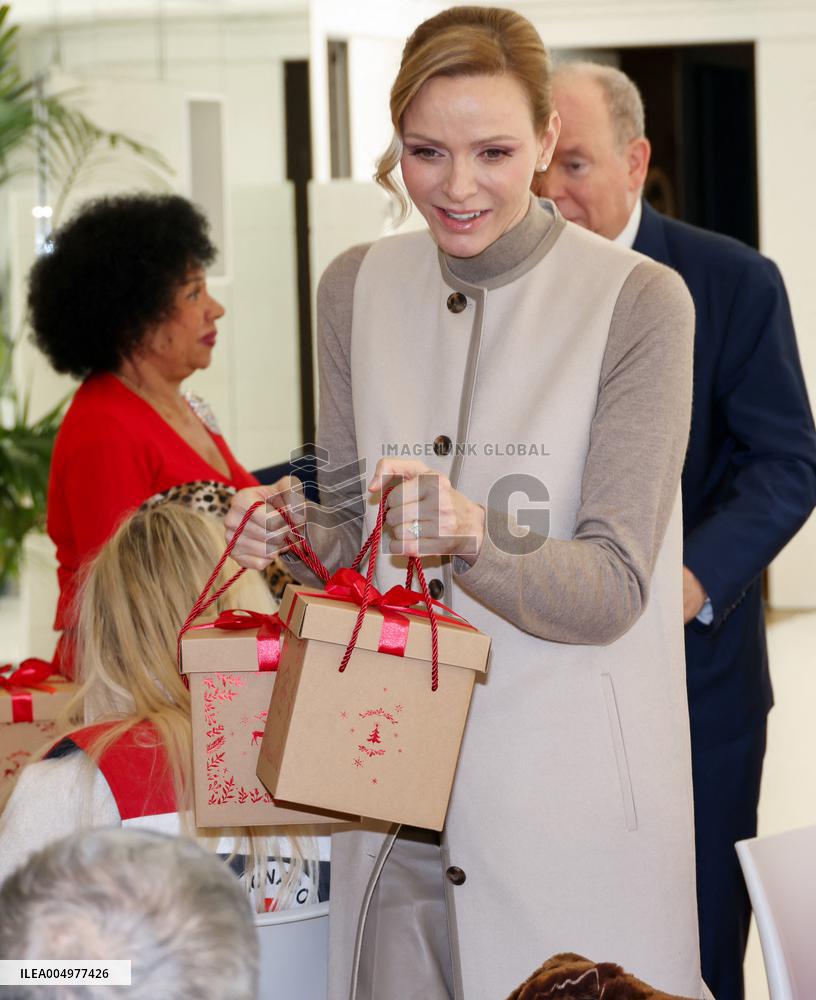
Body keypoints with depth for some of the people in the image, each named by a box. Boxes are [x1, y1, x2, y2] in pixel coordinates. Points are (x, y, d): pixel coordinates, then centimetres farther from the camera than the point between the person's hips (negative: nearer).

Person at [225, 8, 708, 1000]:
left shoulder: (639, 303, -9)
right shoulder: (356, 288, 5)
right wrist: (294, 531, -11)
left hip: (571, 794, -4)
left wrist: (472, 541, -32)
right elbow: (353, 538, 12)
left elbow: (614, 587, -14)